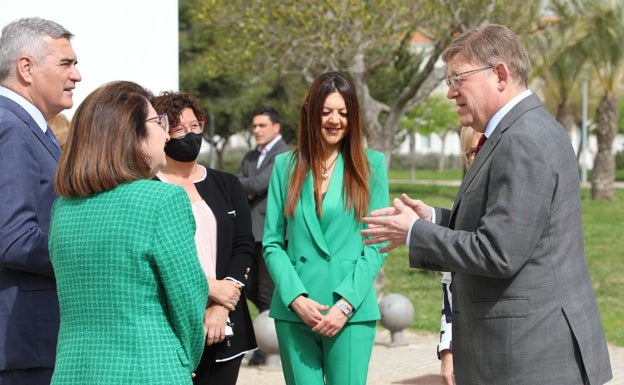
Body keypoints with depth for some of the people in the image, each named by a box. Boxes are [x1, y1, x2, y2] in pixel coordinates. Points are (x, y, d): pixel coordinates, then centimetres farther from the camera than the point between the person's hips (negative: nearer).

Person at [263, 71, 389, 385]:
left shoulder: (371, 164, 3)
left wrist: (346, 302, -9)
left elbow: (377, 243, 0)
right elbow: (272, 242, 6)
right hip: (295, 310, 2)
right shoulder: (286, 165, 8)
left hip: (352, 309, -2)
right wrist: (296, 298, -8)